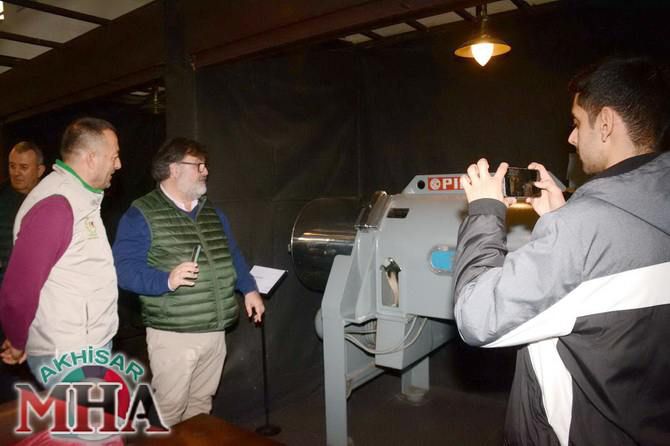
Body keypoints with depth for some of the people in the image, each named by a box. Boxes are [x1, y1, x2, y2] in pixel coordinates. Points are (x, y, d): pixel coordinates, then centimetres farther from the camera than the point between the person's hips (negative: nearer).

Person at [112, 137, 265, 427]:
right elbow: (123, 267, -16)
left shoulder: (211, 212, 13)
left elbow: (231, 254, 21)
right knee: (169, 410, 4)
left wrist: (249, 289, 15)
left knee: (201, 404, 20)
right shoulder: (141, 215, -9)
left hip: (215, 330, 6)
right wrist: (166, 280, -30)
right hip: (173, 335, -6)